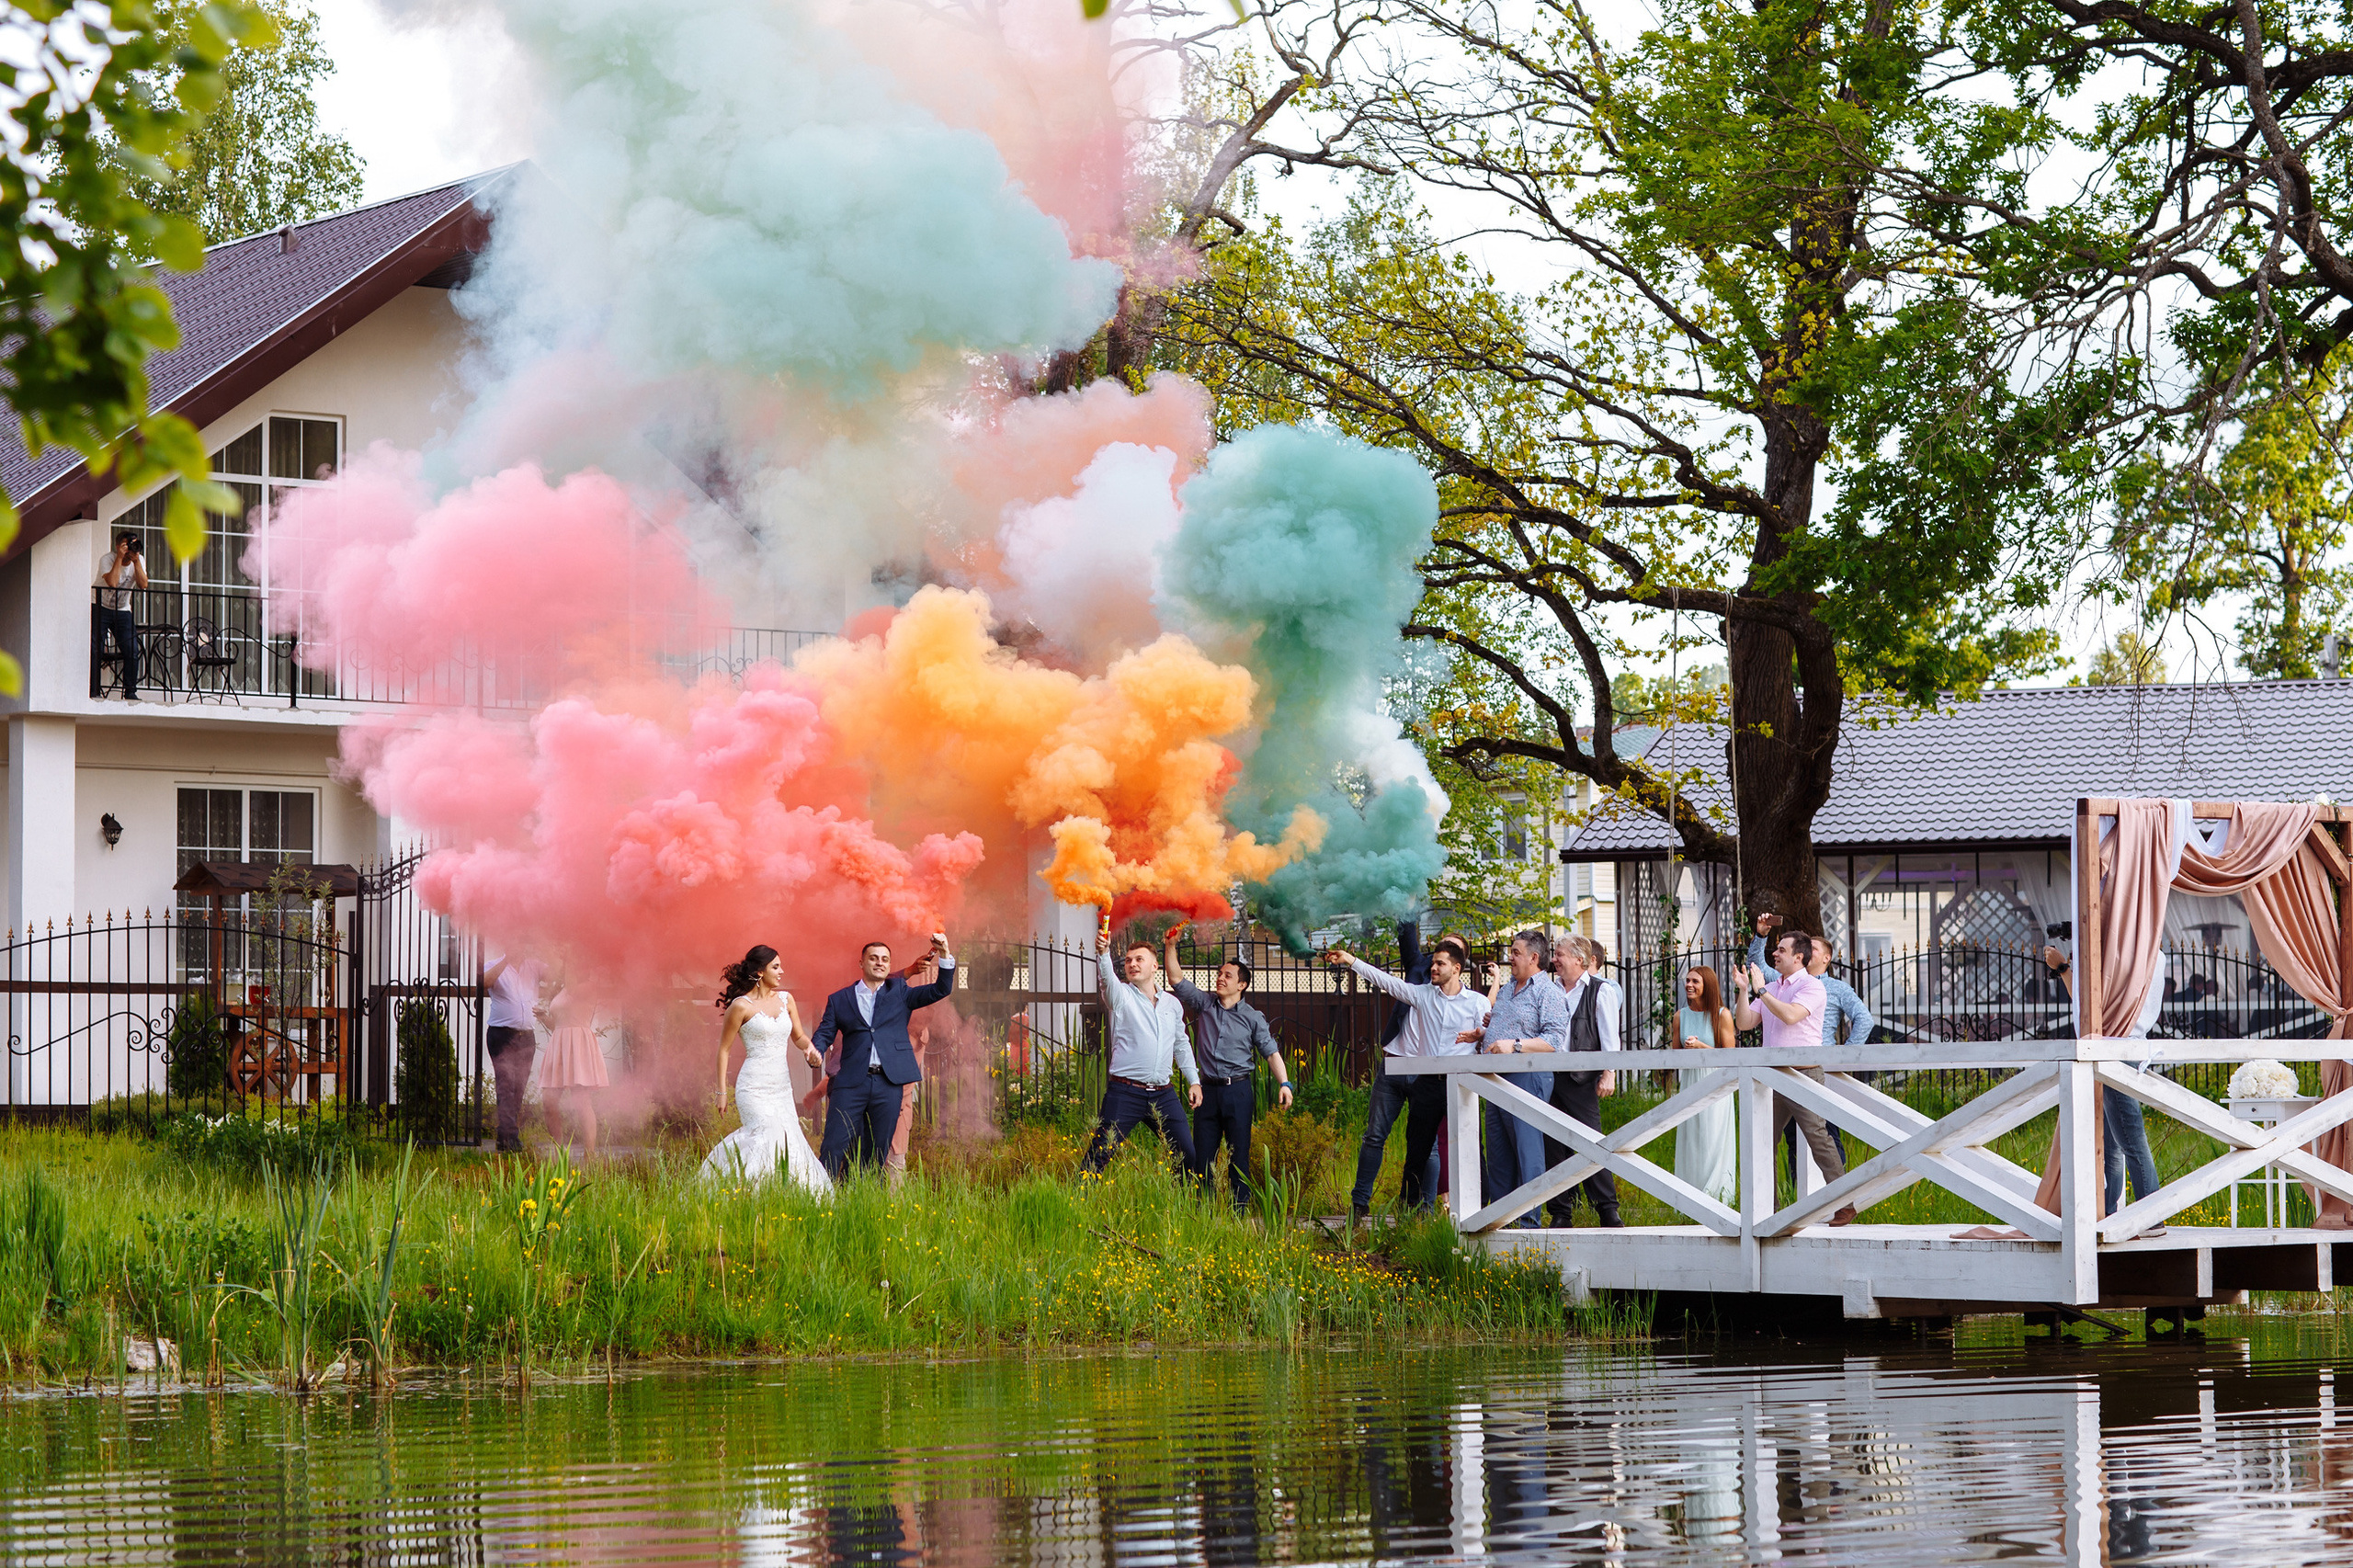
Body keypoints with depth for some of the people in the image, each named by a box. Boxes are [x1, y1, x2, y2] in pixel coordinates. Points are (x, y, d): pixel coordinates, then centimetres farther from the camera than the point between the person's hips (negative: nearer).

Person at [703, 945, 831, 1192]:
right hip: (754, 1086, -6)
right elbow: (724, 1049, 0)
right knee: (770, 1136, -23)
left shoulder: (785, 999, 11)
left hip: (782, 1088, 6)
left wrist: (810, 1048, -4)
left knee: (789, 1143, -3)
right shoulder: (741, 1005, -6)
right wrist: (722, 1092, -2)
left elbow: (799, 1036, 21)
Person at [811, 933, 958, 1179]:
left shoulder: (899, 992, 14)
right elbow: (824, 1034, 9)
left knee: (876, 1153, 4)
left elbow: (940, 990, 6)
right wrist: (815, 1052, -13)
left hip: (888, 1084, 1)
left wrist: (945, 956, -8)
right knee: (834, 1147, -8)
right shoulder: (839, 999, 13)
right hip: (851, 1082, -1)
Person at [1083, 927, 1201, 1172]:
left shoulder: (1173, 1004, 14)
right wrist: (1103, 954, -41)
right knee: (1099, 1154, -9)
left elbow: (1181, 1045, 25)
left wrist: (1194, 1080, 19)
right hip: (1125, 1093, -4)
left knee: (1188, 1154, 4)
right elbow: (1107, 979, -21)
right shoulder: (1121, 996, 1)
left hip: (1163, 1095, 4)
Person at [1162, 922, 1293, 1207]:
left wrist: (1284, 1083, -11)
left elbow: (1271, 1052, 2)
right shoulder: (1204, 1004, 10)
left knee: (1238, 1154, -3)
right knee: (1202, 1155, 1)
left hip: (1238, 1090, -2)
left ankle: (1240, 1209, 0)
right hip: (1208, 1089, 3)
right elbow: (1176, 979, 6)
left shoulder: (1253, 1018, 4)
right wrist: (1170, 946, -4)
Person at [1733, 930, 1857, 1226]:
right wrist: (1743, 991, 0)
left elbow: (1790, 1015, -22)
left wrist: (1761, 991, -13)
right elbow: (1744, 1023, 14)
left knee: (1818, 1137, -11)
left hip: (1804, 1072, -8)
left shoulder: (1812, 986, -5)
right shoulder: (1772, 988, 18)